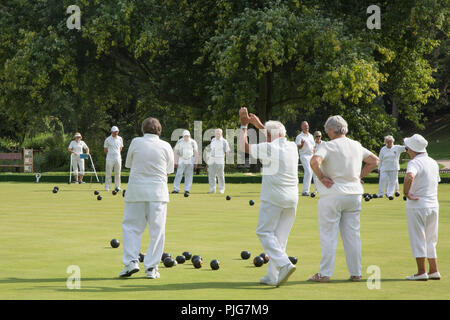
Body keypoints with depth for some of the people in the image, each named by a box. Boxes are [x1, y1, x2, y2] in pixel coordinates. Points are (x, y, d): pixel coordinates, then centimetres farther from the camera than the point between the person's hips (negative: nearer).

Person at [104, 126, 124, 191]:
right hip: (110, 158, -3)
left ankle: (117, 186, 10)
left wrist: (116, 153, 12)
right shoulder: (108, 139, -3)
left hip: (118, 158, 3)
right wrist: (111, 153, 9)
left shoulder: (120, 139, 8)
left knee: (117, 173, 4)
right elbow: (105, 150, 5)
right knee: (108, 173, -2)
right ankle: (107, 186, 4)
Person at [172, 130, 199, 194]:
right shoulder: (179, 142, -2)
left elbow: (196, 153, 3)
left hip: (190, 161, 1)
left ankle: (187, 189, 4)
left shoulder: (193, 142, -1)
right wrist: (176, 162, -4)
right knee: (179, 174, -9)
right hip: (181, 161, -1)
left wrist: (195, 163, -2)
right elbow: (175, 152, 1)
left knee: (189, 175, -1)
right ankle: (176, 189, -10)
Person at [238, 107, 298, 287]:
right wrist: (259, 126, 38)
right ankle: (273, 276, 8)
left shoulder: (270, 148, -10)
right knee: (281, 235, 9)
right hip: (292, 197, 7)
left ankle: (284, 264, -18)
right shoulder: (292, 147, 11)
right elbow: (279, 138, 32)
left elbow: (244, 147, -2)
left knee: (265, 232, 1)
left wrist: (244, 125, 9)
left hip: (273, 198, -7)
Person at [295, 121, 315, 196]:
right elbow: (298, 147, -16)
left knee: (310, 173, 4)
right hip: (304, 156, -7)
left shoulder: (311, 136, 18)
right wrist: (301, 144, -36)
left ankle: (306, 190, 10)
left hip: (311, 155, 7)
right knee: (308, 171, -20)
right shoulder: (299, 136, -3)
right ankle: (305, 191, -20)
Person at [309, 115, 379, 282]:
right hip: (354, 194, 5)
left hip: (332, 195, -5)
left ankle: (325, 273, 2)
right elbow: (374, 160, 20)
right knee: (352, 235, 10)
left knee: (328, 235, 0)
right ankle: (356, 273, 11)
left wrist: (321, 177, -13)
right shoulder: (357, 146, 9)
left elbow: (315, 161, -27)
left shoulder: (328, 146, -10)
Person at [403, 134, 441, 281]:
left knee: (418, 239, -1)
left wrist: (406, 193, -23)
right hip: (433, 205, 7)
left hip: (417, 205, -7)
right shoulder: (434, 163, 12)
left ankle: (421, 272, -1)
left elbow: (410, 176, -36)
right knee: (430, 240, 15)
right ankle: (434, 271, 15)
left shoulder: (415, 163, -15)